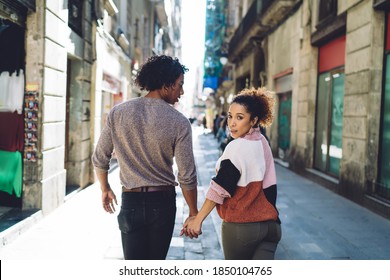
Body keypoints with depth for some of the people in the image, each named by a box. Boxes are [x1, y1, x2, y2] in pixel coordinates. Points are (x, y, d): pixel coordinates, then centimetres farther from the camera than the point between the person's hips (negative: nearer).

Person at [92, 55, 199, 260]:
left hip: (131, 200, 1)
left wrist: (105, 189, 21)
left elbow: (99, 159, 3)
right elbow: (187, 176, -10)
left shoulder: (118, 113, -4)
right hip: (162, 202, -1)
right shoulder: (179, 122, -11)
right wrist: (193, 214, 4)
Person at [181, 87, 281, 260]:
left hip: (240, 226, -6)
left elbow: (220, 188, -18)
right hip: (269, 224, 6)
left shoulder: (237, 147, -14)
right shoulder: (263, 143, 9)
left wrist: (198, 219, -15)